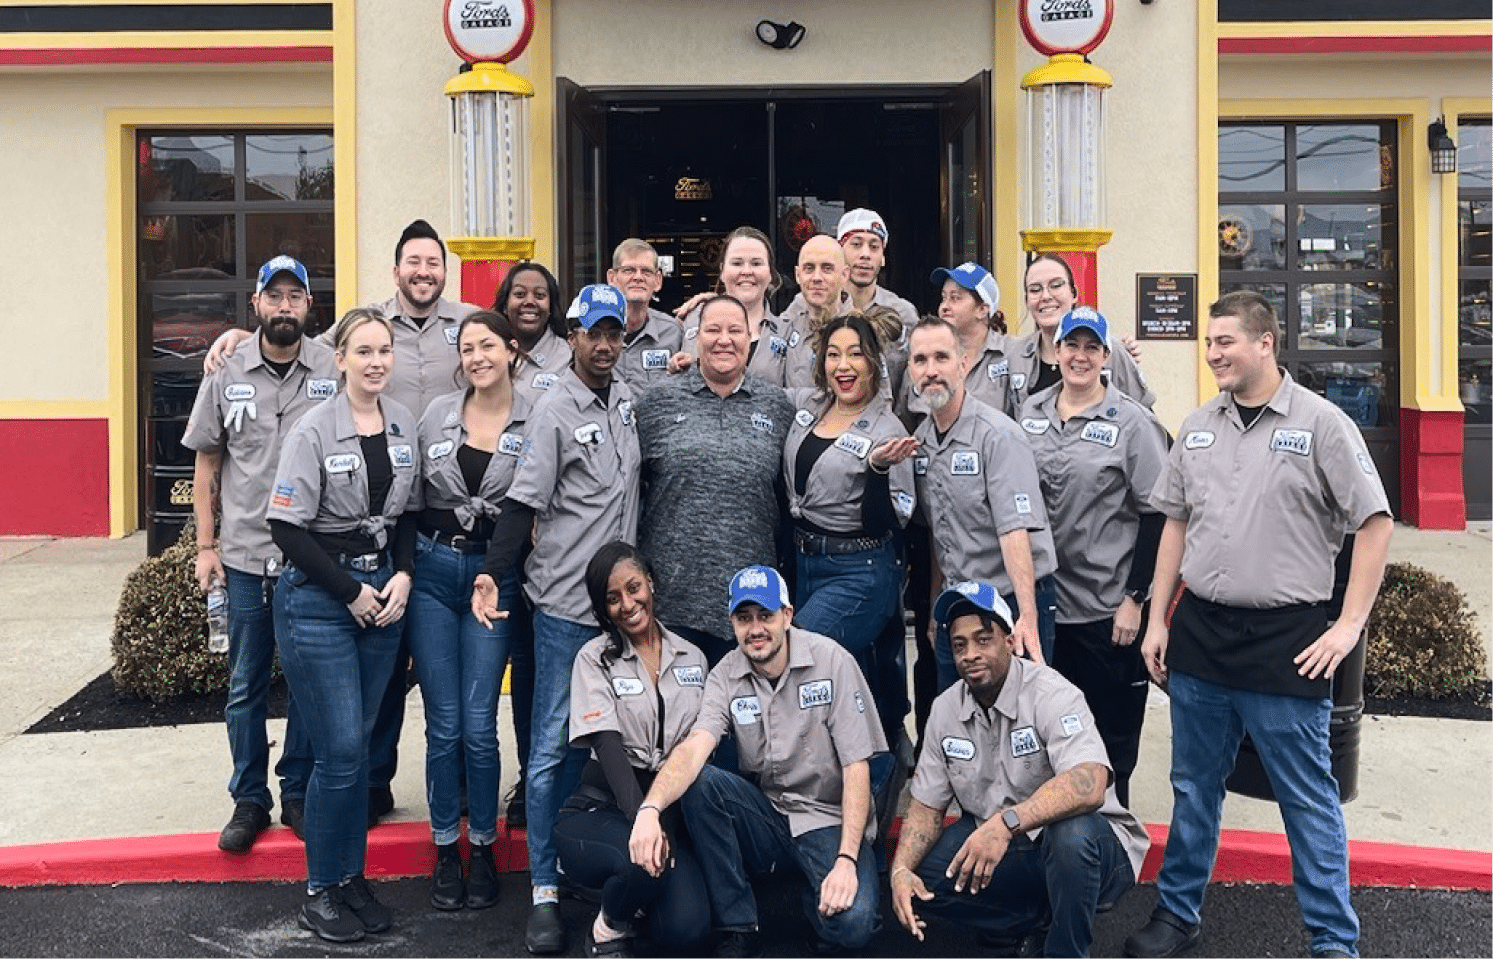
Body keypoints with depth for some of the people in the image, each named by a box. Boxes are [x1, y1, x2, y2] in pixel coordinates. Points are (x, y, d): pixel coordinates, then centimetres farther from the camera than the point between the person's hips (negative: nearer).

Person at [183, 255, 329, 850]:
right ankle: (249, 800, 21)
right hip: (245, 555, 1)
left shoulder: (334, 372, -2)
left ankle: (298, 793, 22)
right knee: (246, 684, 9)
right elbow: (207, 464, 8)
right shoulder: (226, 373, 3)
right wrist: (206, 546, 3)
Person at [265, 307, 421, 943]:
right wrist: (350, 591, -11)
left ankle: (351, 877, 23)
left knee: (359, 743, 10)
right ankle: (320, 890, 10)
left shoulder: (404, 424, 5)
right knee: (340, 750, -6)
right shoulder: (315, 430, -11)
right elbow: (286, 526, -12)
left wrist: (401, 576, -2)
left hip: (384, 594, 5)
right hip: (317, 598, -5)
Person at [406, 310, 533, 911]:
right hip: (432, 569, 2)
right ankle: (446, 851, 18)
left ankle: (484, 849, 17)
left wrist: (501, 570, -6)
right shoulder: (438, 414, 4)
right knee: (443, 723, 5)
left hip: (496, 575, -1)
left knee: (478, 725, -1)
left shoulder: (534, 423, -1)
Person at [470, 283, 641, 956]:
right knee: (554, 745, -3)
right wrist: (492, 572, -27)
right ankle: (545, 893, 2)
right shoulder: (556, 411, -10)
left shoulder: (626, 398, 10)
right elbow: (524, 500, -16)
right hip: (566, 603, -6)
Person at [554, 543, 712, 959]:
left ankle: (636, 896, 14)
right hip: (601, 811, -3)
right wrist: (642, 819, -31)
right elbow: (609, 747, -16)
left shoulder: (692, 658, 8)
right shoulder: (596, 658, -3)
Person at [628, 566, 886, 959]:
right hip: (766, 817, 4)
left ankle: (817, 896, 7)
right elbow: (695, 748, -21)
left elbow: (857, 766, -12)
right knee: (699, 783, -25)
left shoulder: (831, 661, -11)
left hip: (829, 821, -3)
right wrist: (650, 808, -42)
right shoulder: (726, 676, -4)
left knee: (851, 923, -31)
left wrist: (847, 860, -22)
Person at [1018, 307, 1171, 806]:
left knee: (1111, 742, 5)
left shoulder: (1131, 421, -6)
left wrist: (1135, 597, -11)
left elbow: (1155, 514, -7)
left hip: (1108, 610, -4)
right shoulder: (1030, 412, 8)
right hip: (1041, 601, 4)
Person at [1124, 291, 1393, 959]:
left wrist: (1348, 625, -10)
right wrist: (1158, 621, 12)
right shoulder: (1198, 427, 10)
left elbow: (1375, 522, -6)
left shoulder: (1320, 423, -6)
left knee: (1308, 801, 3)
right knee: (1193, 788, 16)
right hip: (1199, 631, 5)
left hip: (1286, 640, -5)